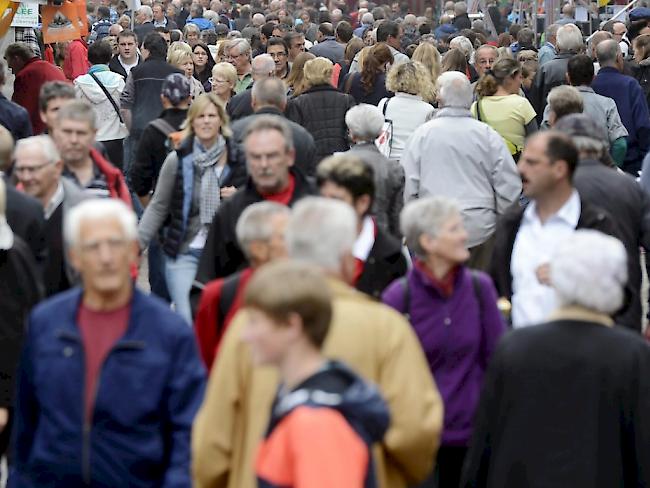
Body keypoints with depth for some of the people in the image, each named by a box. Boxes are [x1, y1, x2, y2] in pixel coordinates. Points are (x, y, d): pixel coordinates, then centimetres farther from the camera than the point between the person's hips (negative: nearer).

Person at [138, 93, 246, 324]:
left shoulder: (236, 159, 1)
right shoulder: (177, 160, 0)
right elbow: (158, 207, 6)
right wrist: (136, 244, 0)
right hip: (184, 254, -1)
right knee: (188, 321, -8)